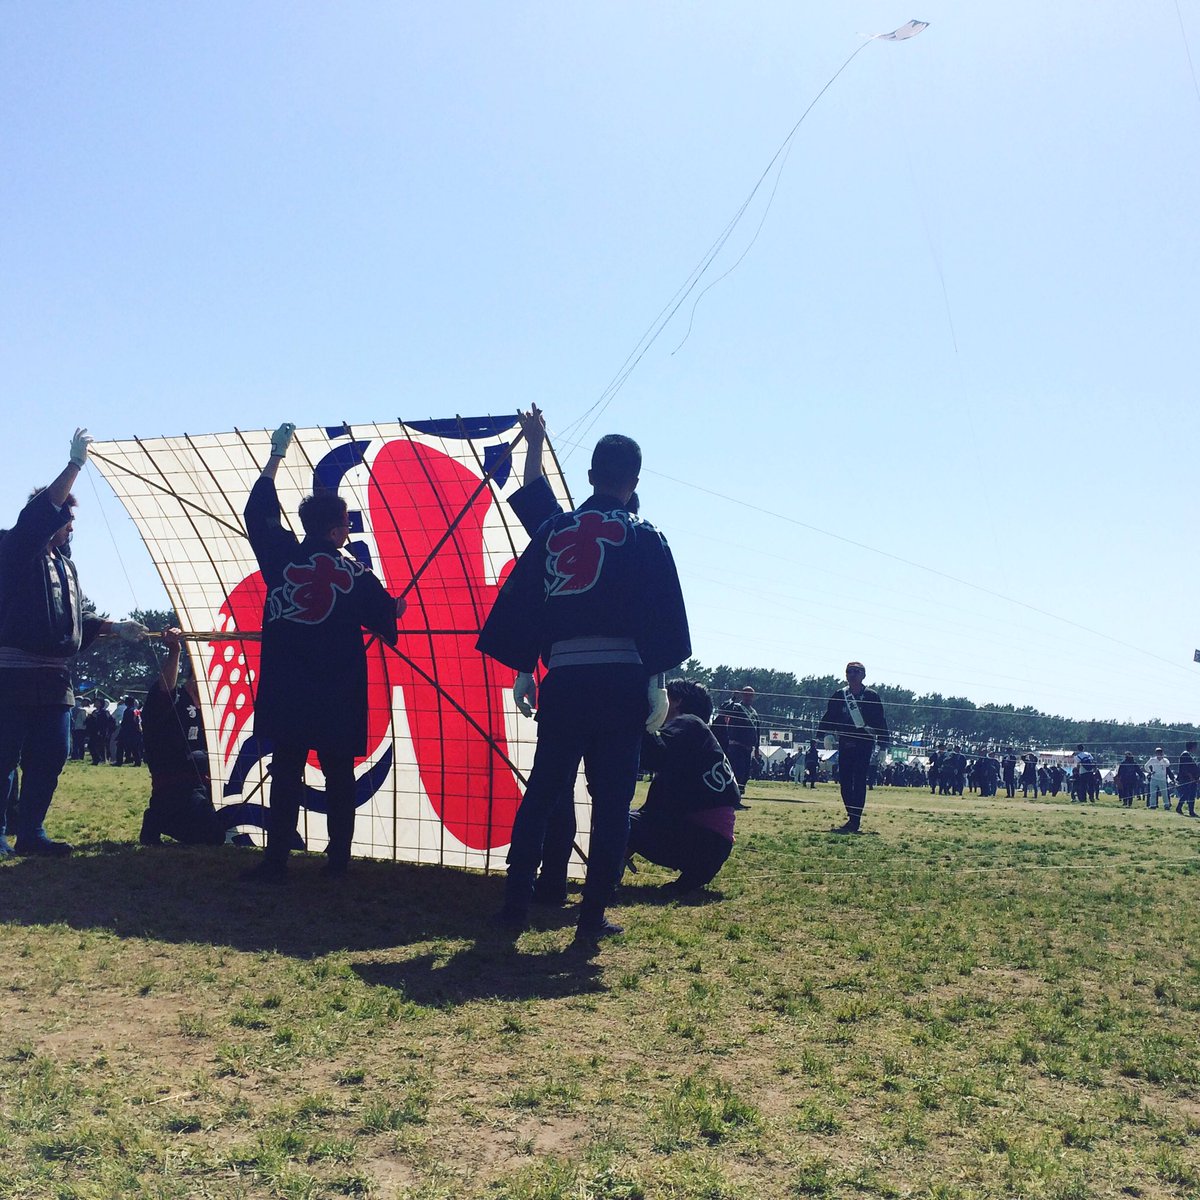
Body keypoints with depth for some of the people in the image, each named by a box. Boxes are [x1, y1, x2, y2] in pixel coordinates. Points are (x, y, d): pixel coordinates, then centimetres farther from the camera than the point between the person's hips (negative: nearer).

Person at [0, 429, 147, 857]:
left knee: (51, 757, 7)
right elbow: (41, 511, -18)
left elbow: (79, 620, 25)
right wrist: (75, 464, -17)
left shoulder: (65, 565, 22)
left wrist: (116, 628, 14)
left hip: (54, 677, 8)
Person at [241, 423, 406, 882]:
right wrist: (395, 605, 30)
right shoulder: (356, 574, -3)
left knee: (286, 774, 0)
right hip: (338, 699, 0)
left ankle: (276, 860, -3)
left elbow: (257, 513, 14)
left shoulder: (281, 557, 0)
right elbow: (384, 619, 6)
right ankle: (338, 857, 12)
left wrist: (275, 456, 20)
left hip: (286, 693, 0)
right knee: (338, 775, 9)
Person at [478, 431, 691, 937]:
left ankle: (516, 902, 12)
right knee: (611, 797, 3)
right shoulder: (643, 537, 5)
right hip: (620, 678, -2)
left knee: (541, 790, 12)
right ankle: (593, 912, 4)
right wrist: (656, 679, -2)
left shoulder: (553, 531, 13)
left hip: (563, 677, 3)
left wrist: (523, 669, 15)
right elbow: (662, 613, -3)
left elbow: (520, 600, 12)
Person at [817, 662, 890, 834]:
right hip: (845, 744, 4)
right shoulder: (839, 695, 7)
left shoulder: (872, 697, -2)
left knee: (859, 781, -9)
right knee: (844, 781, 5)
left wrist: (882, 745, -3)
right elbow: (829, 716, 8)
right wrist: (827, 734, -8)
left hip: (864, 744, -4)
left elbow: (880, 722, 0)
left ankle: (855, 820, -9)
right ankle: (853, 816, 17)